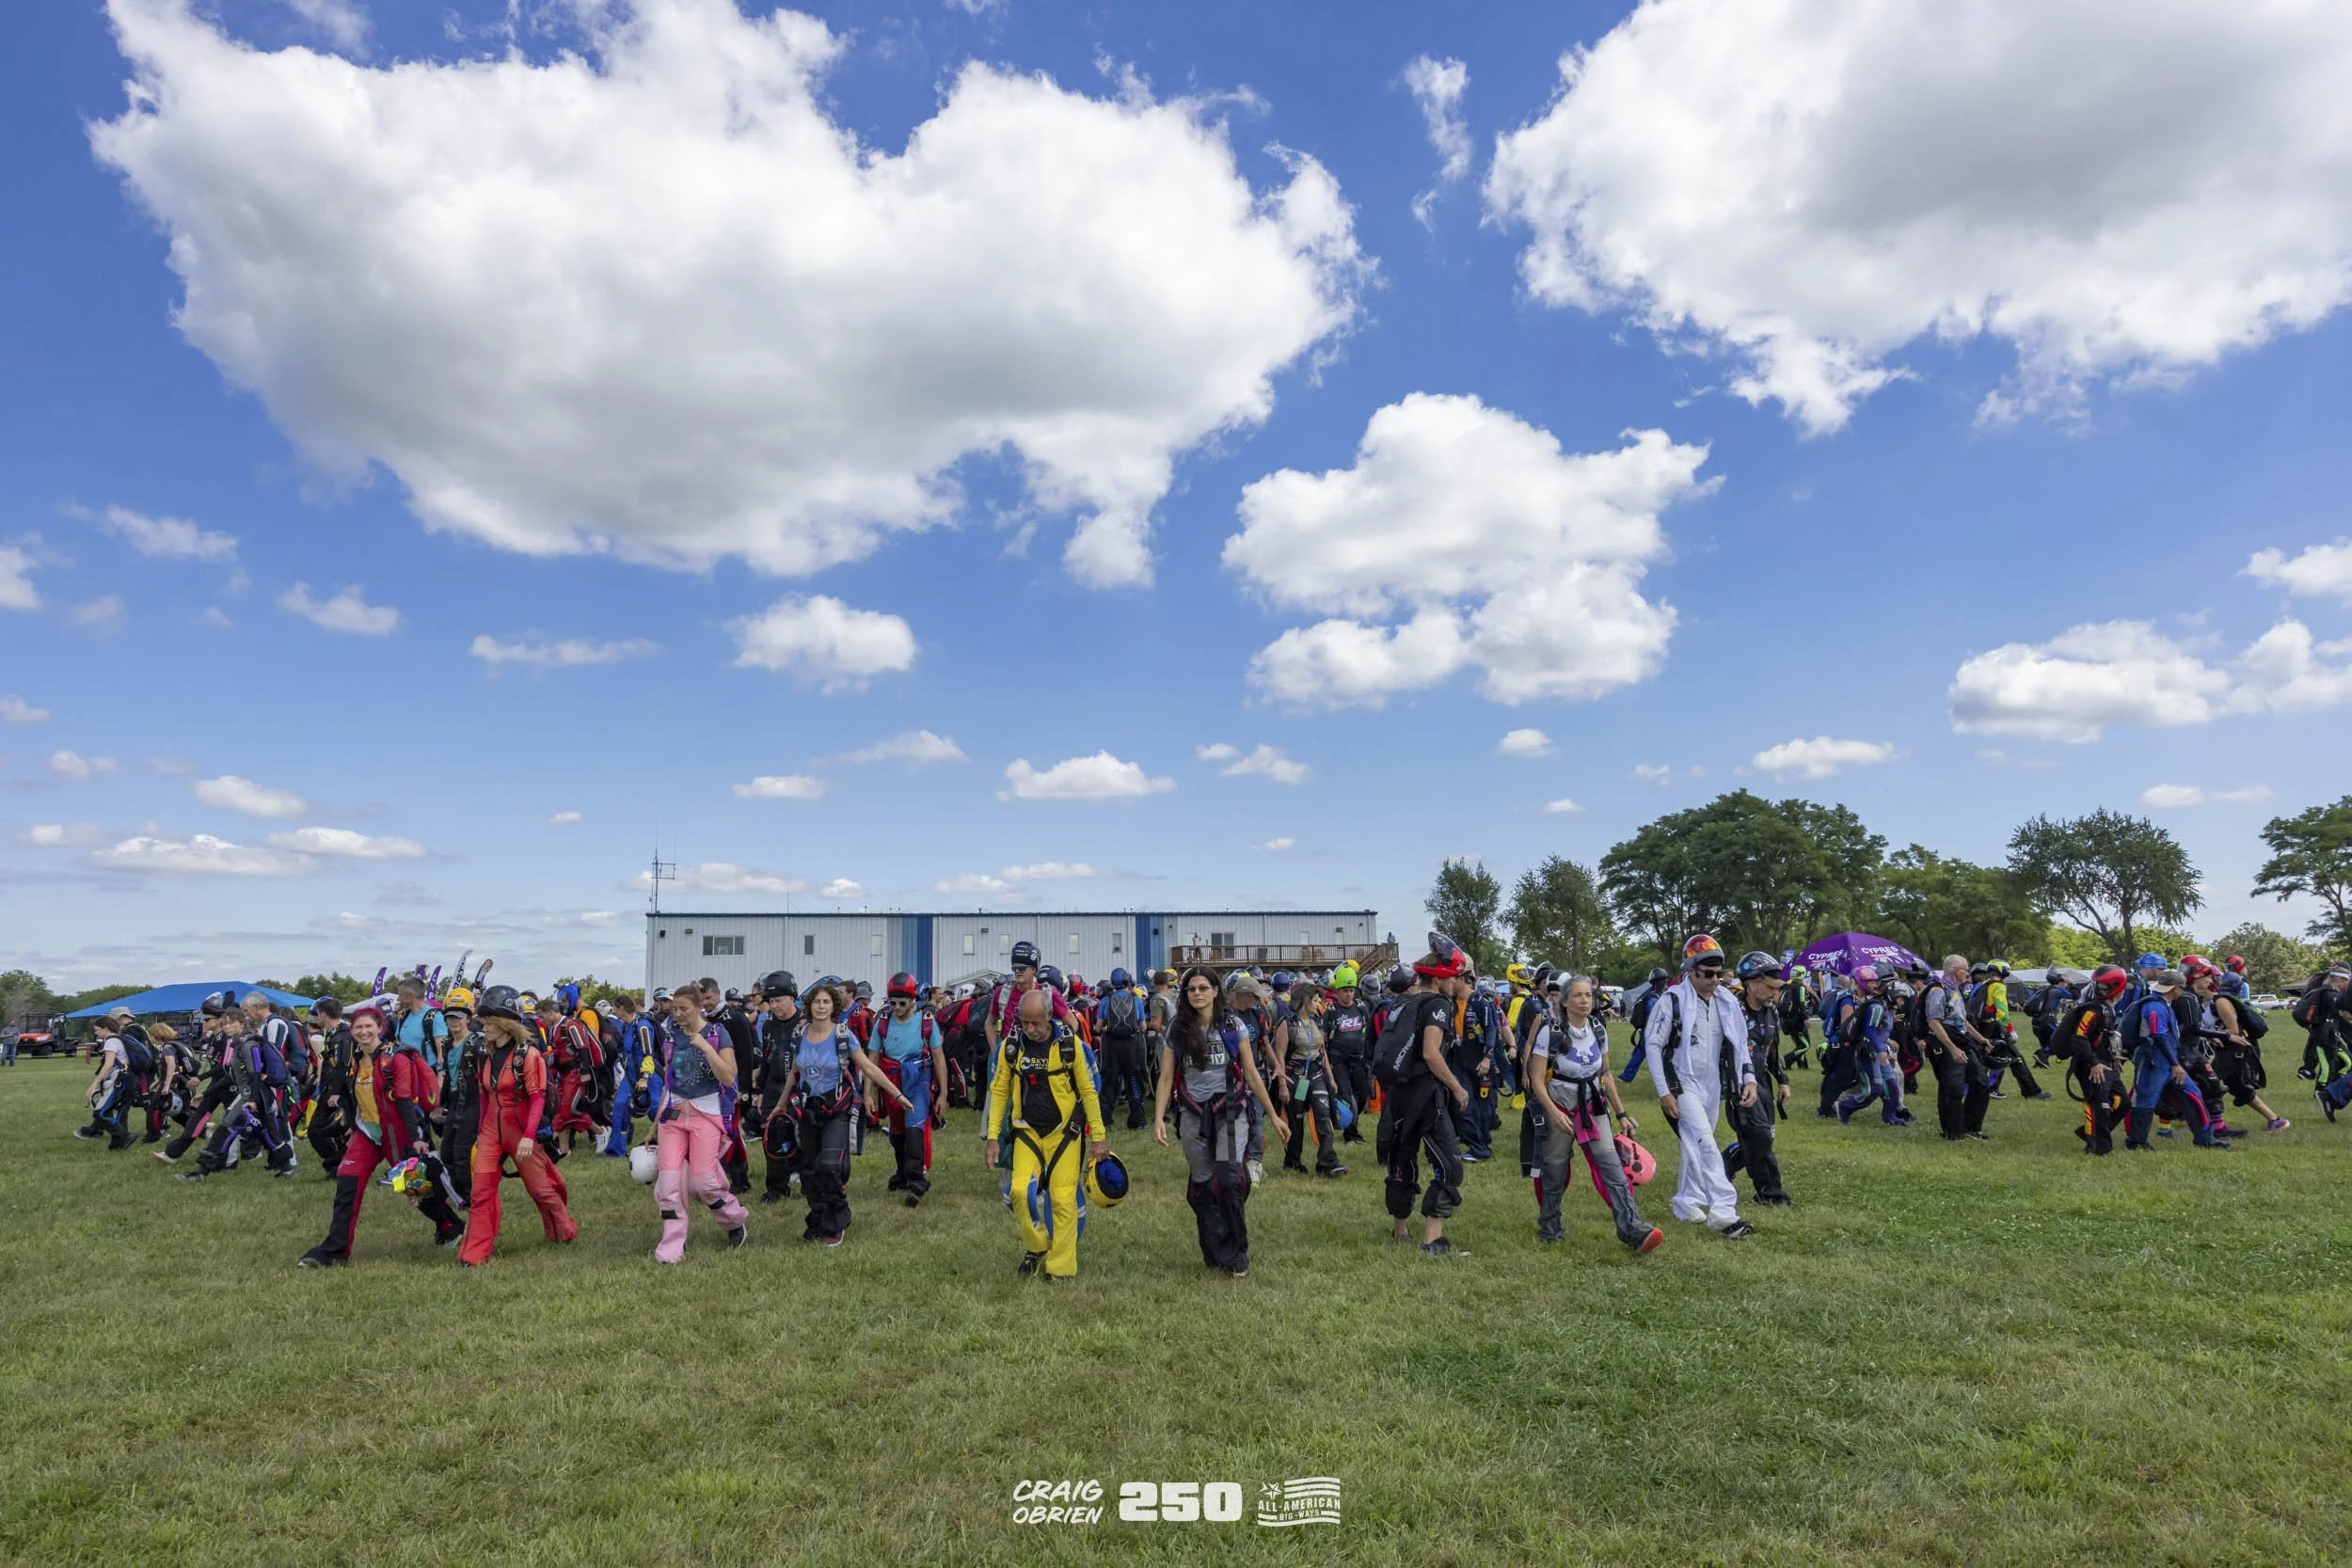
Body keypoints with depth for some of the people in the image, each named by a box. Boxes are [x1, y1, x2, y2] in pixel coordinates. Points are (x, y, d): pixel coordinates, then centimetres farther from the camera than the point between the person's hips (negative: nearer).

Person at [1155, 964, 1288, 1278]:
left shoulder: (1233, 1025, -1)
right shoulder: (1177, 1030, 1)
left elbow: (1251, 1074, 3)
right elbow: (1166, 1078, 1)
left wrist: (1274, 1115, 3)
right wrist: (1158, 1118, -12)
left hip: (1229, 1111, -2)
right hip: (1193, 1114, 2)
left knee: (1230, 1180, -16)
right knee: (1202, 1186, 4)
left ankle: (1236, 1255, 1)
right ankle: (1215, 1254, 19)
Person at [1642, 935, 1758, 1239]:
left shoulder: (1727, 1003, 5)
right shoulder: (1672, 1001, -12)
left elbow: (1740, 1044, 14)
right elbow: (1654, 1046, -10)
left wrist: (1749, 1078, 0)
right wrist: (1664, 1092, -13)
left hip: (1713, 1087, 6)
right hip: (1684, 1085, -6)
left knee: (1696, 1146, 14)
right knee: (1706, 1145, -15)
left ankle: (1687, 1205, 27)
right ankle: (1723, 1213, -16)